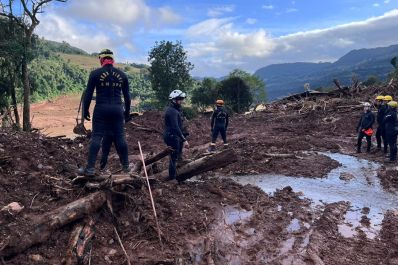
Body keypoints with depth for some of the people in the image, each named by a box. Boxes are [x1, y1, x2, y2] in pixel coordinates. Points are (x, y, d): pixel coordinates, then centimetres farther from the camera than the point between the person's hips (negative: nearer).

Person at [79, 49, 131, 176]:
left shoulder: (95, 73, -1)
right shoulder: (122, 74, 8)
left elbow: (88, 94, -1)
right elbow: (127, 96, 10)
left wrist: (85, 110, 8)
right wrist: (127, 112, 18)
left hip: (101, 109, -2)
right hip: (117, 109, 3)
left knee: (96, 137, 1)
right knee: (120, 138, 9)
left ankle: (90, 168, -1)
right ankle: (126, 166, 16)